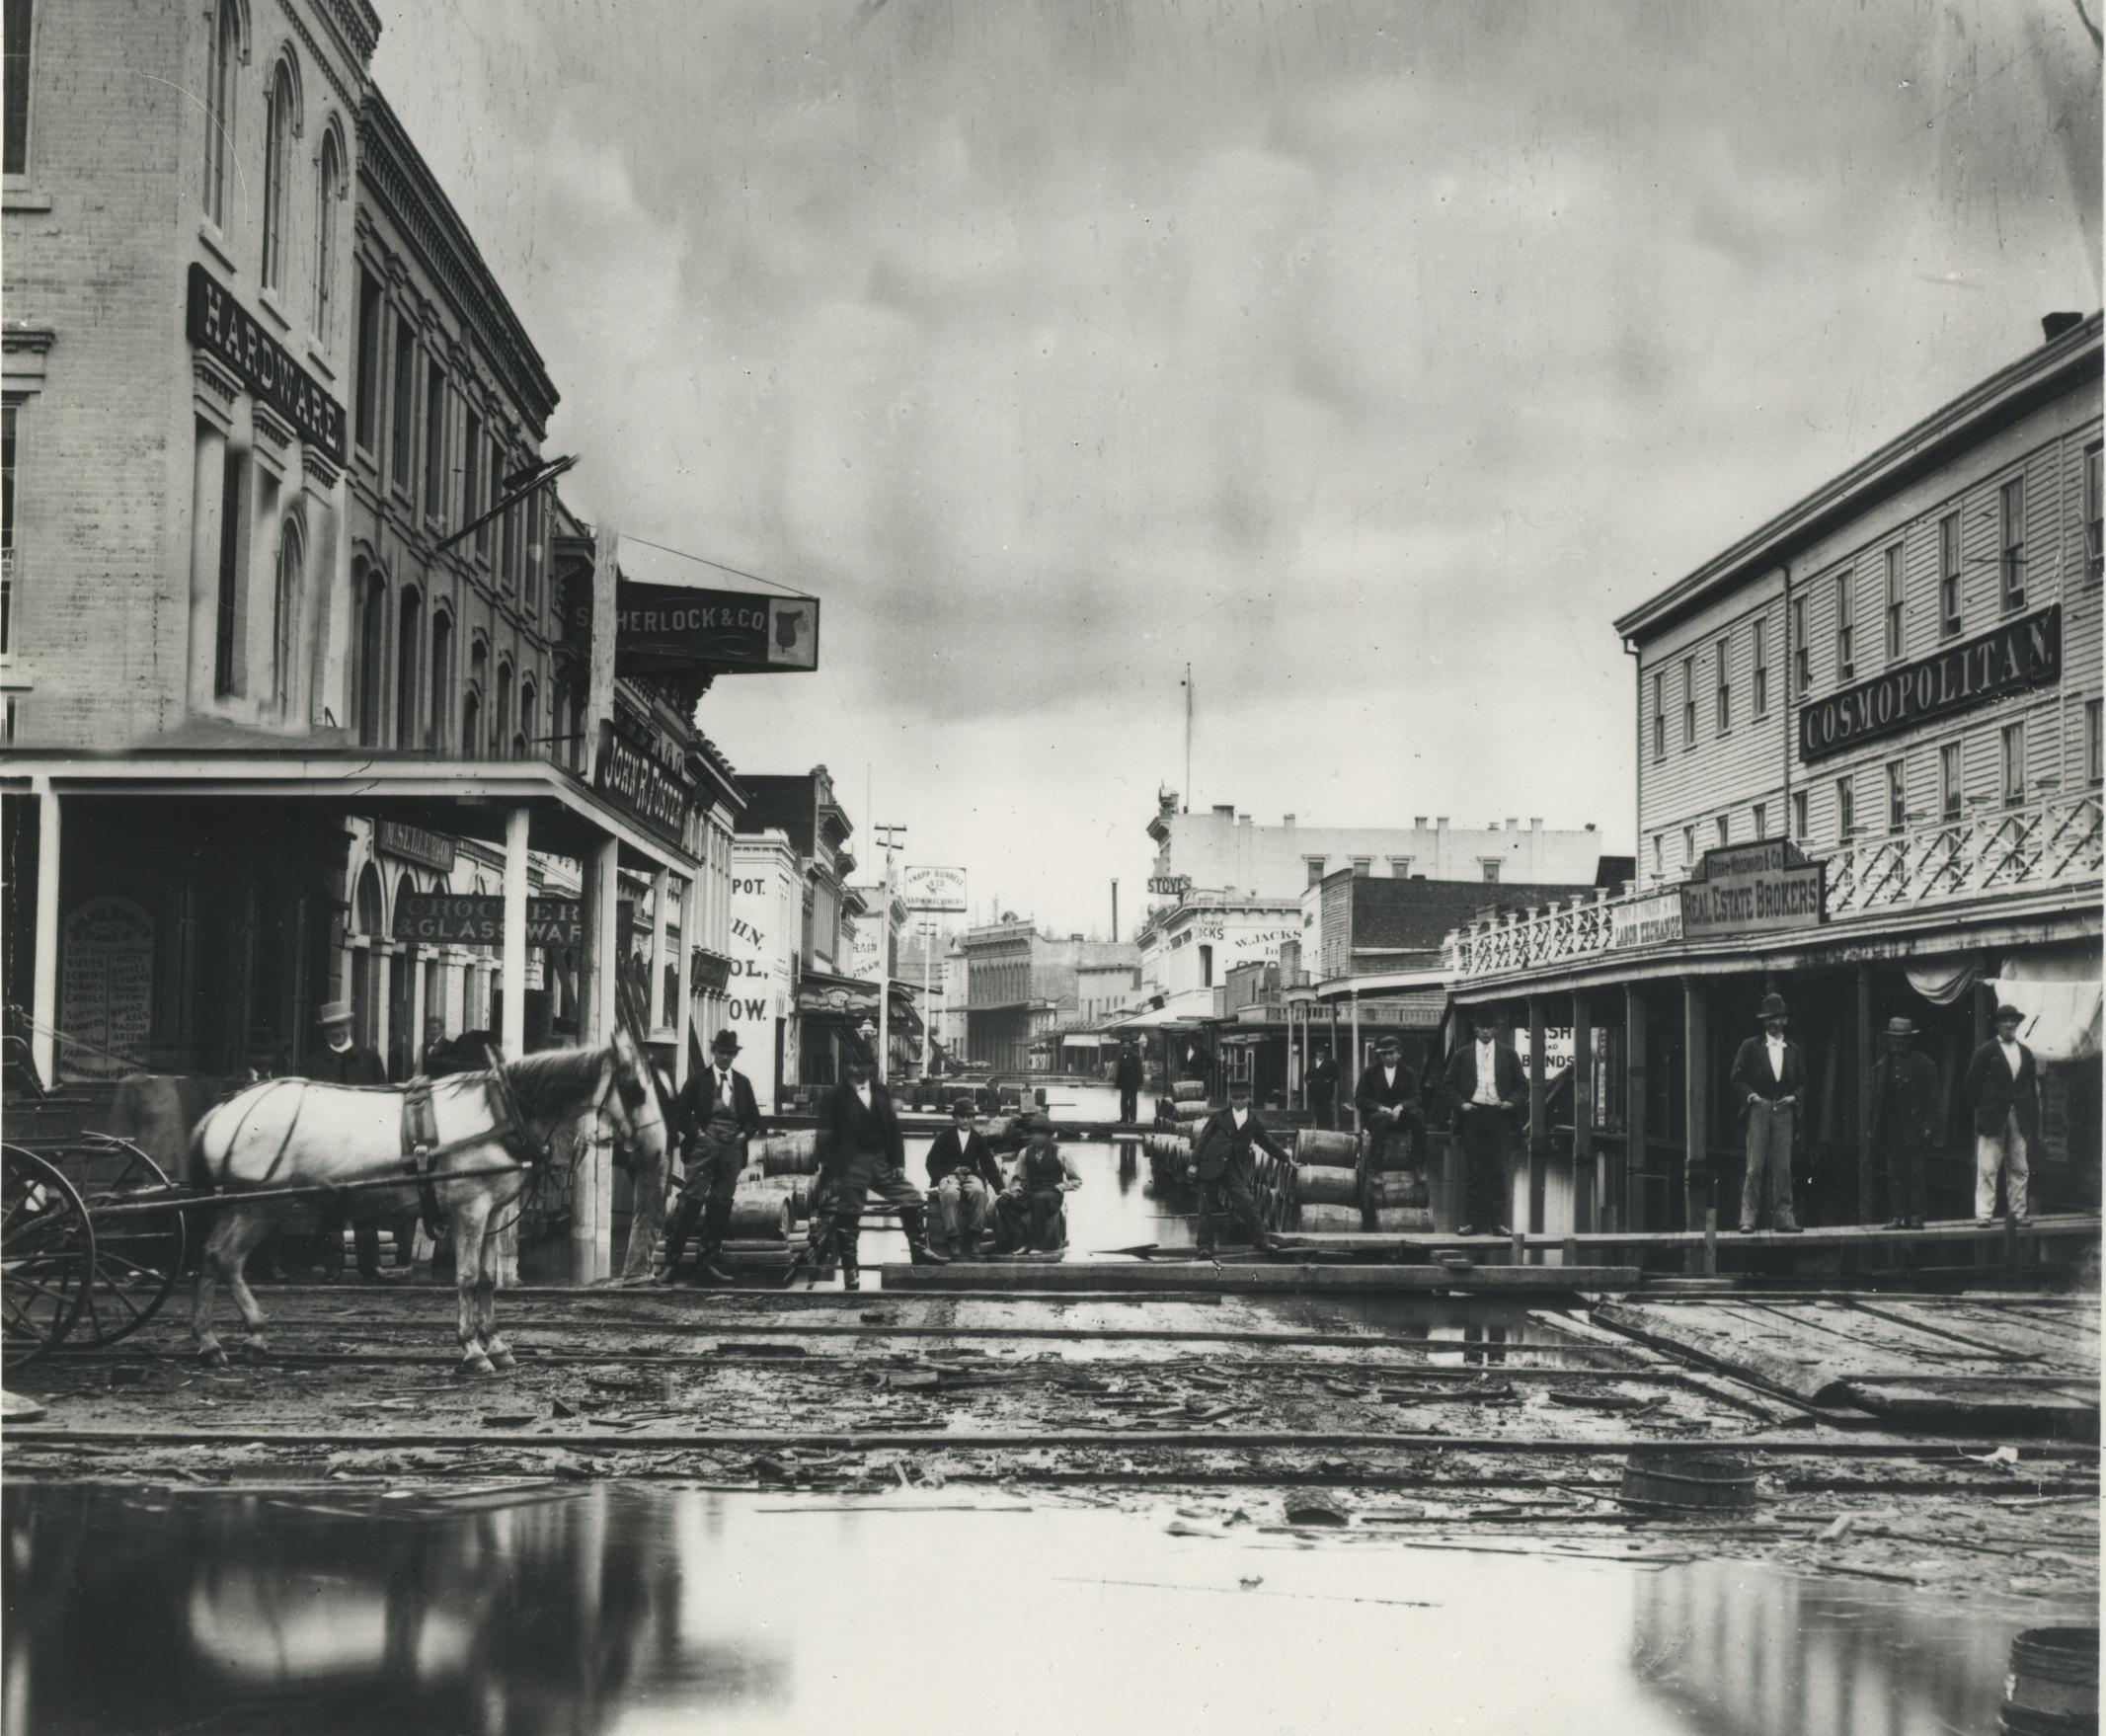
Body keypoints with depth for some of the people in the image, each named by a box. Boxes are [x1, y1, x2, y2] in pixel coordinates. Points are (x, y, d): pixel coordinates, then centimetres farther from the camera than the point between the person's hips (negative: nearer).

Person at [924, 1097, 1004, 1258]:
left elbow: (989, 1165, 13)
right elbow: (932, 1162, 3)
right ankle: (954, 1238, -38)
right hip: (949, 1177, -2)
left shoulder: (979, 1139, 15)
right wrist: (940, 1178, -17)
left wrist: (1000, 1188, 4)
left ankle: (974, 1237, -30)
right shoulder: (945, 1137, 9)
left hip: (970, 1176, 2)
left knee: (979, 1192, -33)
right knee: (950, 1194, -37)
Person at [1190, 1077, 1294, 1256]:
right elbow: (1203, 1138, 3)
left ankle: (1261, 1240, -2)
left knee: (1247, 1203, -12)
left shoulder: (1253, 1120, 10)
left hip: (1235, 1170, 1)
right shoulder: (1219, 1116, 3)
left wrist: (1286, 1159, 29)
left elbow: (1267, 1141, 23)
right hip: (1211, 1166, -1)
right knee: (1207, 1208, -1)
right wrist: (1194, 1163, -3)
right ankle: (1205, 1246, 6)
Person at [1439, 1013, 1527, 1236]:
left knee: (1497, 1170, 1)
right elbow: (1447, 1084, 8)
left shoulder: (1508, 1055, 10)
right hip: (1472, 1115, 0)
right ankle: (1472, 1220, 3)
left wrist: (1512, 1102, -7)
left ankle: (1498, 1221, 3)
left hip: (1498, 1115, 0)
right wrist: (1460, 1103, -8)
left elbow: (1522, 1085, 11)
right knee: (1473, 1170, 0)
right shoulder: (1462, 1055, 9)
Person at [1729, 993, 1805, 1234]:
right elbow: (1737, 1078, 4)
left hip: (1784, 1112, 2)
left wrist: (1794, 1096, -2)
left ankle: (1782, 1217, 2)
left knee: (1783, 1167, 0)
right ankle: (1748, 1218, -7)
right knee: (1755, 1167, -7)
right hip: (1759, 1111, -2)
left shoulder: (1793, 1050, 13)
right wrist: (1751, 1096, -10)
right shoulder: (1750, 1047, 6)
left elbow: (1802, 1082, 17)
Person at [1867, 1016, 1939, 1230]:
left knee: (1915, 1174, -1)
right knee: (1894, 1174, 2)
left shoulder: (1924, 1064, 1)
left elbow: (1932, 1098, -1)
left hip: (1913, 1129, -3)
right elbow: (1876, 1098, 10)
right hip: (1891, 1129, 3)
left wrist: (1928, 1126, -9)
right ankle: (1897, 1216, 5)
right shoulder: (1882, 1065, 10)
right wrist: (1872, 1128, 4)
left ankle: (1915, 1216, 3)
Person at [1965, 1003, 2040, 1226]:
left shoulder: (2026, 1053, 14)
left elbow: (2032, 1088, 15)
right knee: (1987, 1168, -7)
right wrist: (1979, 1109, -6)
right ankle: (1983, 1213, -7)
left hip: (2020, 1120, 5)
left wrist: (2034, 1122, 10)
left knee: (2020, 1169, 6)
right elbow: (1973, 1083, -1)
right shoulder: (1986, 1052, 0)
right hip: (1993, 1119, -4)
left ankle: (2018, 1213, 13)